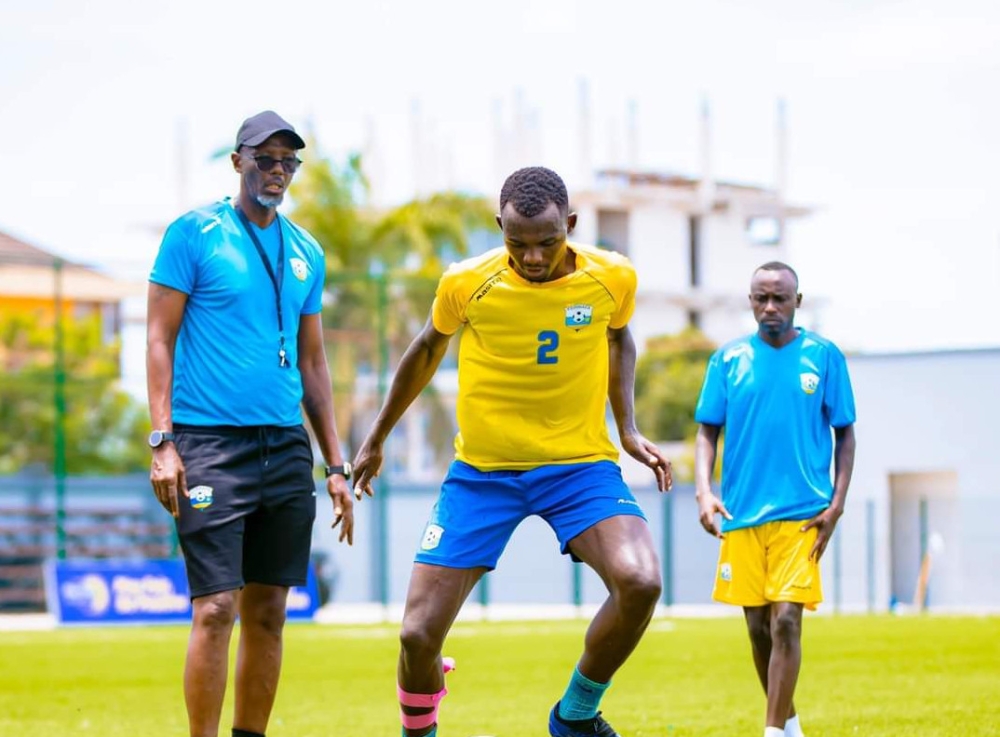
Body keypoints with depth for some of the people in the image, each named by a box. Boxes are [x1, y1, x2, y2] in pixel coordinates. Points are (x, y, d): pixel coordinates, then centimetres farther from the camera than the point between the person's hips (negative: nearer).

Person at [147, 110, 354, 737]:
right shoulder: (195, 234, -1)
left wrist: (337, 465, 15)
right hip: (210, 445, -5)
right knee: (216, 608, -11)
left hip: (287, 448, 5)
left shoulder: (306, 252, 14)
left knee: (268, 610, 6)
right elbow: (160, 338, -3)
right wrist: (163, 442, -12)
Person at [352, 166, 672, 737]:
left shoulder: (613, 278, -9)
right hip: (482, 470, 0)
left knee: (640, 582, -26)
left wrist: (628, 429, 4)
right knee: (419, 633, -7)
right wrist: (378, 438, 20)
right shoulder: (466, 283, -11)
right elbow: (429, 349, 10)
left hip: (580, 464, 0)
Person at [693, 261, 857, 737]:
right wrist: (704, 491, -8)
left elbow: (845, 434, 6)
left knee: (785, 620, -14)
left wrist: (836, 503, -4)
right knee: (758, 627, 8)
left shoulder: (824, 356, 2)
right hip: (740, 515, 3)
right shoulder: (728, 359, 6)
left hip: (802, 514, -2)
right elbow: (707, 430, 8)